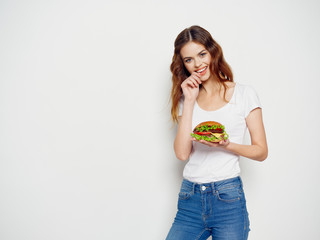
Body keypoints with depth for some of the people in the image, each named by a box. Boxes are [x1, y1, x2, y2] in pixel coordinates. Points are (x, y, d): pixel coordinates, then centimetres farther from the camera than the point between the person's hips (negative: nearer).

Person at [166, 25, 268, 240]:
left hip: (228, 198, -2)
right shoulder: (186, 99, 10)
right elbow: (182, 153, -2)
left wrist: (226, 145, -16)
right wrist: (189, 101, -4)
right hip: (189, 199, 2)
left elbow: (261, 151, 2)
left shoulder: (244, 94, 2)